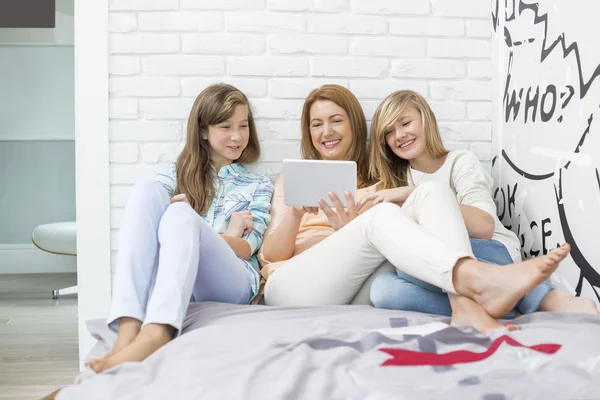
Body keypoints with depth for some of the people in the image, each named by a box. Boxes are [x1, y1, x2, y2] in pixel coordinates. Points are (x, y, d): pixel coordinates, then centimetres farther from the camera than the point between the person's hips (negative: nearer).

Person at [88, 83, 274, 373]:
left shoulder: (259, 185, 20)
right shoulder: (177, 173, 22)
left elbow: (246, 249, 5)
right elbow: (150, 215, 4)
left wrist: (187, 226, -12)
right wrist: (228, 233, -6)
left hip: (231, 283, -1)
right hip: (170, 278, 2)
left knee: (180, 213, -30)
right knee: (146, 190, -23)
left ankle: (156, 334, -58)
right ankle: (128, 330, -42)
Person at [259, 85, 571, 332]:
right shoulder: (292, 180, 20)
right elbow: (272, 253, 9)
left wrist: (348, 231, -11)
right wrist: (295, 215, -13)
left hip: (355, 293, 2)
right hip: (295, 288, -2)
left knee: (431, 192, -19)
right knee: (380, 215, -31)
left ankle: (467, 308, -45)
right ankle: (480, 282, -55)